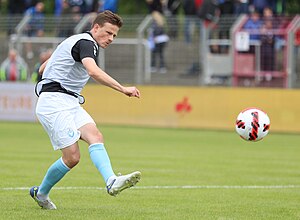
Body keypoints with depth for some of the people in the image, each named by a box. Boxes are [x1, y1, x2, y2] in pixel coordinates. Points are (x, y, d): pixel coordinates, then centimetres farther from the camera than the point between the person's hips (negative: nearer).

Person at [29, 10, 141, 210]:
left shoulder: (77, 41, 20)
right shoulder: (86, 43, -12)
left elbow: (43, 68, 29)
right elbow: (93, 71, -32)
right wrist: (123, 89, -35)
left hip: (70, 103, 9)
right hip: (55, 102, -9)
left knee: (95, 137, -15)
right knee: (72, 157, -15)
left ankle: (112, 182, -30)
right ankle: (41, 193, 2)